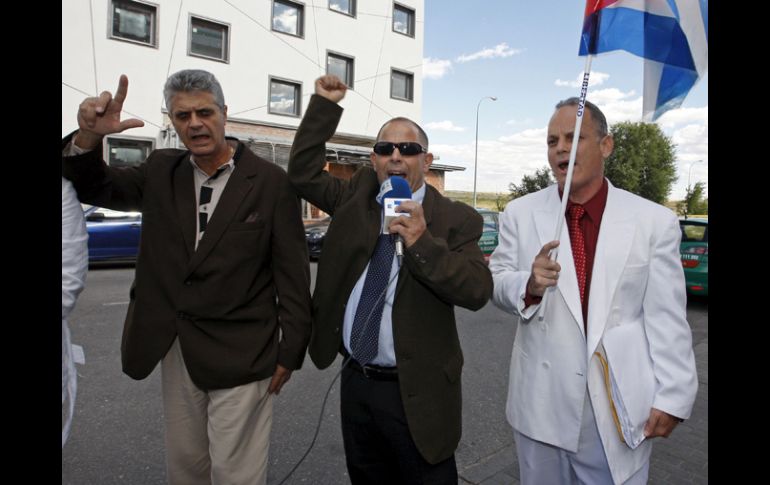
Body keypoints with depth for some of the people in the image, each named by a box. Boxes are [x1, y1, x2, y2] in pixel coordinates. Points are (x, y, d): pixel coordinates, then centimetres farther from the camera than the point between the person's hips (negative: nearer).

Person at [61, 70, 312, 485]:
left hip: (239, 354, -5)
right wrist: (89, 135, -15)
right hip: (174, 348, 5)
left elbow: (292, 272, -10)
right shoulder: (161, 171, 5)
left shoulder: (271, 181, -11)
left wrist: (290, 350, -7)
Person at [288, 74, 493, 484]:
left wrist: (422, 244, -31)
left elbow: (477, 290, -18)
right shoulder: (358, 194, 4)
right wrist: (324, 105, 1)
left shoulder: (454, 218, -9)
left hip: (415, 391, -4)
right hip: (356, 382, 5)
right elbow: (303, 174, 7)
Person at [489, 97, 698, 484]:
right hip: (541, 401, 2)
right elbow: (496, 283, -2)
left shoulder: (655, 221, -5)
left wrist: (672, 396, -3)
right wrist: (529, 285, -23)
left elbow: (667, 319, -4)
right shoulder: (519, 213, -2)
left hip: (621, 405, -1)